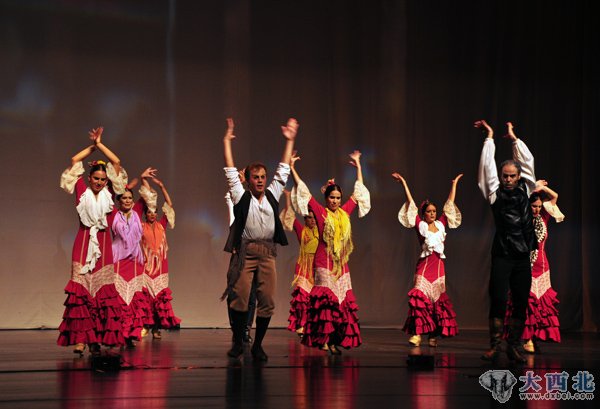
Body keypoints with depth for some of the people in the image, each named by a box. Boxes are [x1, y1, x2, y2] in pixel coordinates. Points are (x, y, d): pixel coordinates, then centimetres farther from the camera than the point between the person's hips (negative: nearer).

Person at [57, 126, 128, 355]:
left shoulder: (109, 193, 9)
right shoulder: (82, 192, 6)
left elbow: (116, 163, 6)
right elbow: (74, 161, 5)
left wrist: (100, 144, 9)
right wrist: (92, 146, 12)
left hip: (103, 242, 2)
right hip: (84, 241, -2)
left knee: (104, 290, -2)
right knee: (81, 291, -7)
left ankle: (98, 337, 0)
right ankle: (79, 338, -11)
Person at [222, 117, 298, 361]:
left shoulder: (272, 195, 15)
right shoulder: (241, 197, 6)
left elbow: (283, 171, 20)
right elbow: (231, 171, 6)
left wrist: (289, 141, 21)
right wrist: (227, 142, 6)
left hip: (267, 253, 3)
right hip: (245, 252, -3)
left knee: (267, 302, -1)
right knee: (240, 299, -9)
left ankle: (258, 346, 8)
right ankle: (238, 342, 7)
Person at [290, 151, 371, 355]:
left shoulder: (345, 212, 12)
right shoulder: (320, 212, 0)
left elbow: (357, 193, 23)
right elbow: (303, 192, 0)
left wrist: (358, 166, 29)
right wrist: (292, 168, -1)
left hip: (341, 263, 5)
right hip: (324, 262, -5)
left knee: (343, 299, 2)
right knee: (326, 299, -10)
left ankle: (335, 340, 5)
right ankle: (323, 340, -11)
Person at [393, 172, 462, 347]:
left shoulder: (441, 224, 10)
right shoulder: (421, 226, 0)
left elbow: (449, 204, 17)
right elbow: (410, 203, -2)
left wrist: (454, 184, 21)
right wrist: (403, 183, -3)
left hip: (439, 265, 4)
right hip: (425, 264, -4)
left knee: (438, 298, 4)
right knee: (420, 296, -15)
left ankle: (434, 335, 9)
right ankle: (417, 333, -17)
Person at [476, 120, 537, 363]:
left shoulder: (524, 190, 12)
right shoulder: (495, 193, 4)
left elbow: (527, 162, 14)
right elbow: (487, 166, 3)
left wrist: (514, 138, 18)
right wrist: (489, 137, 9)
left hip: (523, 256, 4)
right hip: (502, 256, -3)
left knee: (521, 303, 3)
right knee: (498, 300, -6)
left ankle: (513, 347, 9)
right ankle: (494, 346, -1)